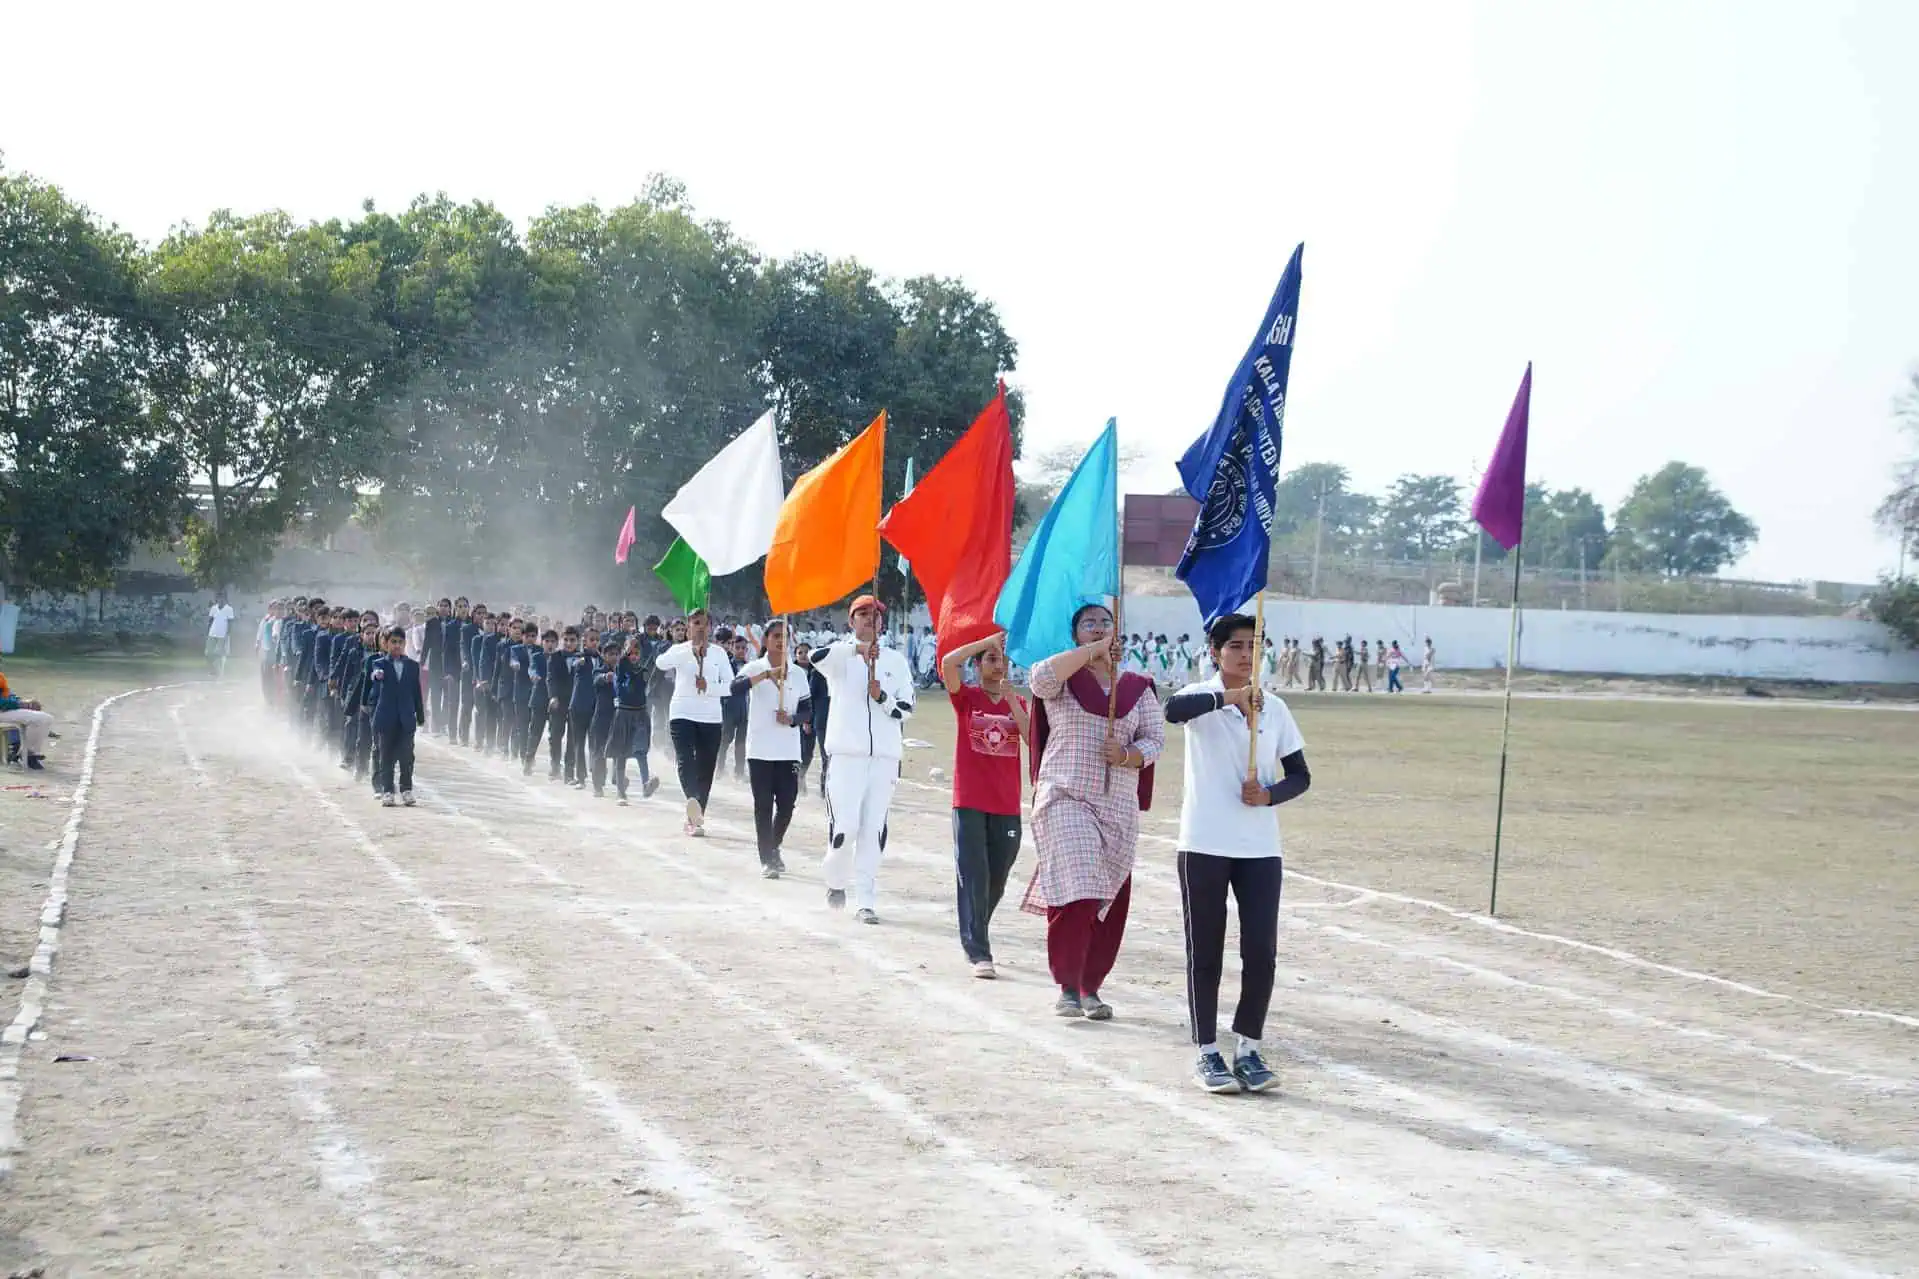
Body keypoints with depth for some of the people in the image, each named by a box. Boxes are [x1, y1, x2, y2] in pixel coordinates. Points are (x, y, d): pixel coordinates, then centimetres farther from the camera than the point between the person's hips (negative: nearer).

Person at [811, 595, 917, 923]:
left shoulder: (896, 661, 15)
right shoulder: (841, 654, 5)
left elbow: (906, 708, 11)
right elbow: (817, 658, -18)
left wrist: (882, 697, -9)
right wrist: (856, 649, -31)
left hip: (885, 756, 3)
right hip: (847, 753, -3)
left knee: (874, 830, 0)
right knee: (845, 826, -9)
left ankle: (866, 901, 5)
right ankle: (836, 879, 20)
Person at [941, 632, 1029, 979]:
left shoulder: (1017, 703, 11)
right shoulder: (966, 697, 1)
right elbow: (948, 663, -18)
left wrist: (1012, 702, -13)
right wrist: (990, 640, -14)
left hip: (1007, 807, 4)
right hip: (970, 804, -4)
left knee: (996, 883, 11)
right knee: (973, 879, -8)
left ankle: (975, 935, 33)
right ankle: (978, 953, -8)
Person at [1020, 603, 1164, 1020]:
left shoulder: (1137, 688, 12)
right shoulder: (1064, 679, 3)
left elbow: (1154, 738, 8)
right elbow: (1041, 677, -20)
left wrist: (1128, 755, -13)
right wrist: (1095, 651, -19)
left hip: (1118, 806, 4)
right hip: (1065, 798, -4)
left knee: (1110, 902, 4)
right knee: (1075, 893, -17)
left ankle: (1091, 987, 16)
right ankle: (1067, 987, -8)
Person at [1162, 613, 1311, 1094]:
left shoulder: (1274, 709, 8)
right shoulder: (1202, 698, -4)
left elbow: (1300, 775, 12)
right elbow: (1174, 709, -28)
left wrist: (1270, 794, -9)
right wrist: (1228, 697, -42)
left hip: (1261, 849, 3)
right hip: (1205, 846, -3)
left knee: (1262, 951, 0)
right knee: (1205, 952, 4)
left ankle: (1248, 1048, 14)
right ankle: (1207, 1054, 13)